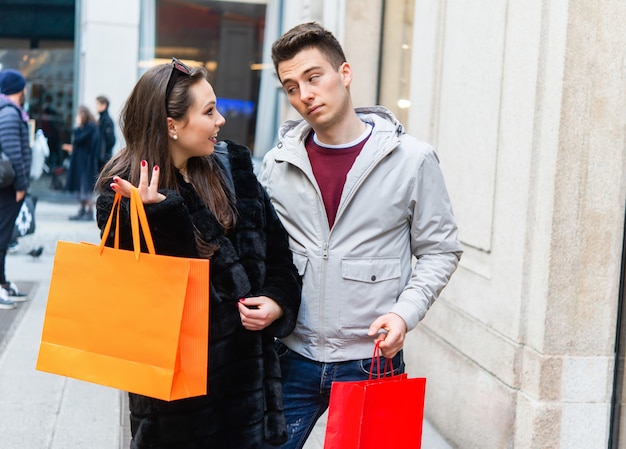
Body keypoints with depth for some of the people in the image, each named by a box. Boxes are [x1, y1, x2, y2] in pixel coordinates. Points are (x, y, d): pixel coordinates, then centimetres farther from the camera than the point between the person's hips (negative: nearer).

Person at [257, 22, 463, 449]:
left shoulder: (412, 159, -4)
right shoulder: (277, 165, 3)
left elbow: (439, 250, 1)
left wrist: (405, 312, -12)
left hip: (371, 361, -2)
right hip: (292, 357, 2)